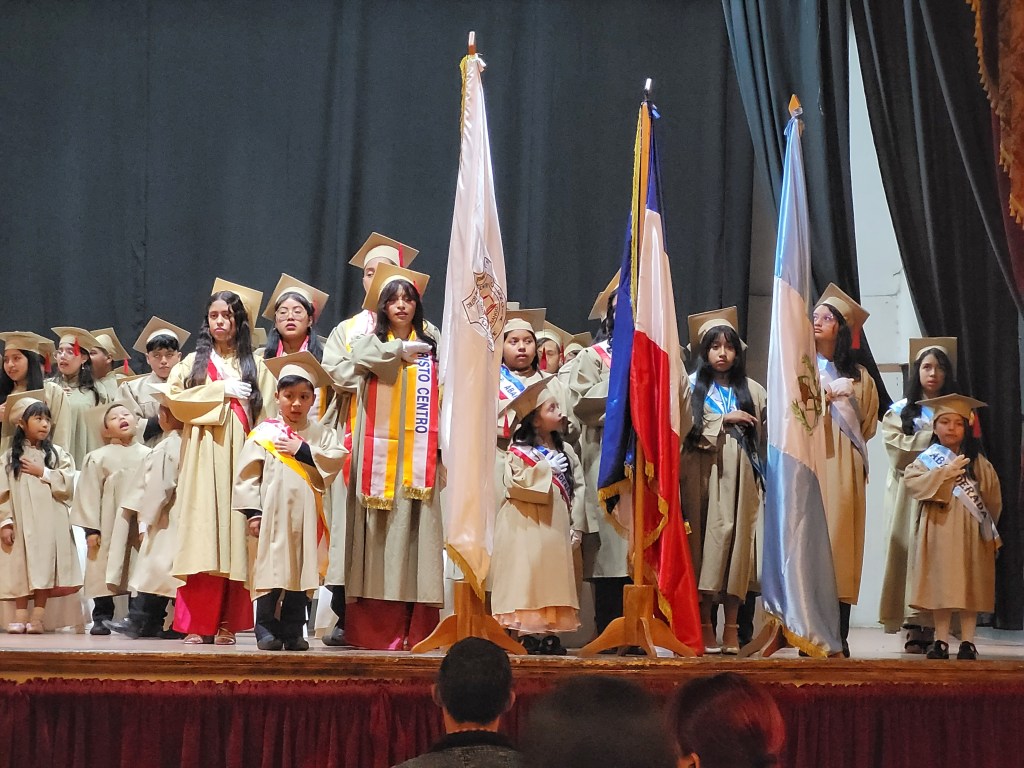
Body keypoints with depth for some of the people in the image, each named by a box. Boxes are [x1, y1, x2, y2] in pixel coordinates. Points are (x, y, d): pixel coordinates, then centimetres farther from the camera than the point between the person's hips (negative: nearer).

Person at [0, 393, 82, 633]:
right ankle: (20, 617, 2)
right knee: (21, 568, -1)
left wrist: (42, 473, -7)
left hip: (49, 523, 0)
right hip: (21, 523, 0)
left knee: (45, 568, -6)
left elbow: (68, 484, -4)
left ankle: (37, 617, -5)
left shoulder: (57, 454, 7)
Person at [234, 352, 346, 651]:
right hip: (272, 515, -2)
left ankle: (293, 631, 11)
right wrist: (252, 511, -7)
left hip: (306, 517, 2)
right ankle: (266, 630, 2)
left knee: (302, 571, 4)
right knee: (271, 569, -5)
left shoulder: (321, 434, 11)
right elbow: (247, 473, 0)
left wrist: (303, 450, -10)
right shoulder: (264, 433, 4)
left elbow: (337, 458, -6)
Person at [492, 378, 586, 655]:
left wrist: (576, 527, 0)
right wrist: (547, 469, -11)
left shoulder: (566, 451, 12)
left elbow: (578, 489, 9)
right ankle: (527, 634, -5)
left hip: (556, 528, 5)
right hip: (527, 528, -5)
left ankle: (550, 632, 8)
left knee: (554, 577, 4)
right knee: (527, 578, -7)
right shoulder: (519, 451, -2)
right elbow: (516, 483, -17)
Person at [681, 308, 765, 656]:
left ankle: (731, 628, 0)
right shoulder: (693, 386, 9)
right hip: (704, 473, -1)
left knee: (736, 539, -3)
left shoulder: (752, 390, 14)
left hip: (739, 474, 1)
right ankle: (705, 628, -3)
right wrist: (724, 421, -6)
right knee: (706, 540, -5)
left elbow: (766, 433, 10)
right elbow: (684, 429, -4)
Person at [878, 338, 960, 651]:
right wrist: (935, 435, -4)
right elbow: (898, 452, -2)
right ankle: (914, 628, -11)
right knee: (912, 554, -8)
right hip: (911, 494, -1)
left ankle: (934, 626, -11)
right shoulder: (899, 412, 14)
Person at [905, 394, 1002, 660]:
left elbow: (993, 496, 6)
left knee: (969, 586, 0)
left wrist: (985, 523, -3)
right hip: (940, 531, 0)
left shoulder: (977, 461, 8)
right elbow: (912, 481, -11)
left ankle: (967, 642, 4)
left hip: (970, 533, 1)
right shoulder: (928, 459, 7)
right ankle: (941, 641, 3)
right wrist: (946, 473, -13)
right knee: (941, 586, -1)